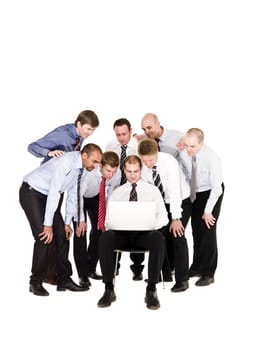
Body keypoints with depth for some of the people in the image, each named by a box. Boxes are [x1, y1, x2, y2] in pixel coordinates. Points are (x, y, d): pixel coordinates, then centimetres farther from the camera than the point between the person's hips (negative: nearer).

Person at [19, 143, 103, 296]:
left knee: (63, 235, 1)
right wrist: (48, 225, -27)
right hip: (32, 192, -8)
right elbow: (54, 192, -29)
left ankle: (64, 279, 8)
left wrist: (67, 223, 6)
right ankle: (36, 282, -4)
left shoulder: (81, 167, -1)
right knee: (44, 237, -16)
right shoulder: (66, 161, -28)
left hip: (48, 196, 8)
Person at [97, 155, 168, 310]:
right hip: (122, 233, 1)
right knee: (105, 237, -34)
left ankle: (151, 290, -30)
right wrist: (111, 224, -12)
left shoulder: (152, 190, 16)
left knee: (158, 238, -37)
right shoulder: (117, 193, 20)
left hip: (145, 233, -1)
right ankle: (109, 289, -25)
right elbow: (108, 218, 14)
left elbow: (163, 216, 6)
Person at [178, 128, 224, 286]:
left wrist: (208, 210, -23)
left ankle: (208, 273, 3)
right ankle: (197, 267, 24)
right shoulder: (183, 153, -17)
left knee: (208, 230, -8)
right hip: (194, 192, 5)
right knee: (196, 230, 10)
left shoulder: (212, 158, -30)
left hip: (211, 192, -5)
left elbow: (216, 187, -25)